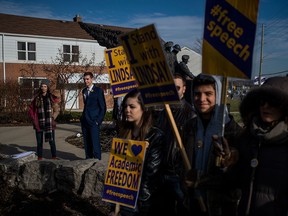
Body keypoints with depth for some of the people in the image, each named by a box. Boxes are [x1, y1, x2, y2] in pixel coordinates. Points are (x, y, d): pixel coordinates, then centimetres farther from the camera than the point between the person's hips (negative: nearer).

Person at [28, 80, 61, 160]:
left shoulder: (52, 97, 4)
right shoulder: (36, 98, 6)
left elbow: (57, 109, 12)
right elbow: (30, 110, 12)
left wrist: (53, 118, 2)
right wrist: (34, 120, 3)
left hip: (49, 123, -1)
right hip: (39, 124, 1)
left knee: (52, 141, 0)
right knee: (39, 142, 5)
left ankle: (54, 157, 9)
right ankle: (40, 158, 15)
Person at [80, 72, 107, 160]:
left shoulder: (98, 90, -4)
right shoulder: (84, 91, 14)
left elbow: (103, 107, -5)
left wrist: (98, 121, -11)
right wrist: (83, 117, 9)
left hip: (94, 121, -6)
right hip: (85, 122, 6)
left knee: (95, 143, -6)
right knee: (87, 143, 9)